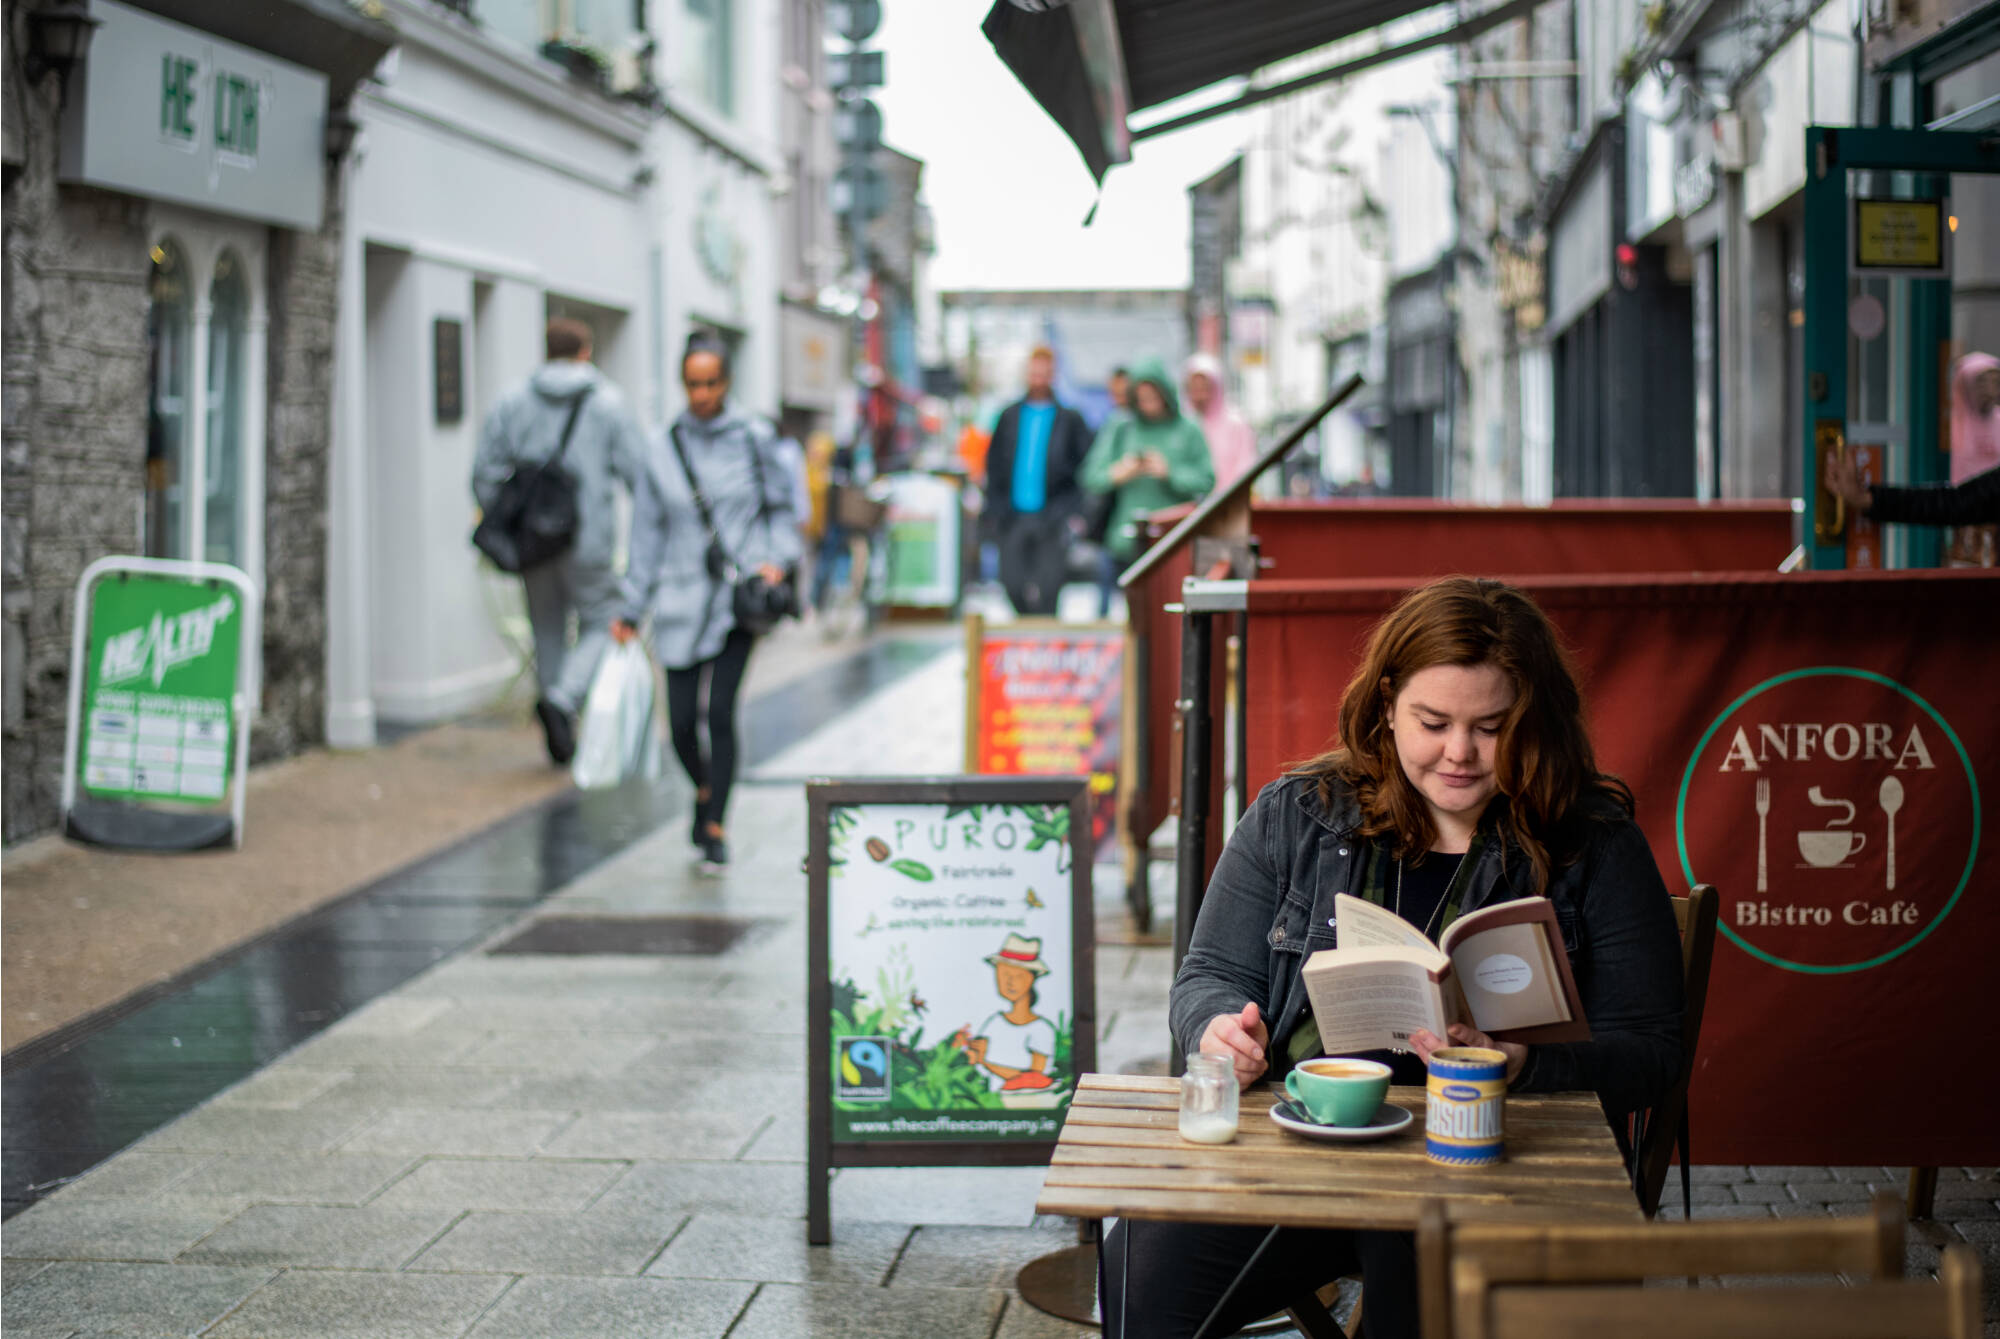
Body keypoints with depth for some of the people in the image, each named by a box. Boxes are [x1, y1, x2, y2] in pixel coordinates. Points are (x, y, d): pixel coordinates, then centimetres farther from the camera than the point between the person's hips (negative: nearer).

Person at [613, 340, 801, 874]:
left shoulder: (755, 439, 2)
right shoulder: (666, 451, 7)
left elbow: (781, 509, 10)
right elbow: (648, 533, 12)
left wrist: (777, 559, -8)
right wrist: (631, 609, 12)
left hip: (739, 595, -2)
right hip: (682, 599, 2)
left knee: (719, 710, -12)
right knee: (682, 720, 1)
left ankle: (716, 828, -2)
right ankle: (705, 790, 32)